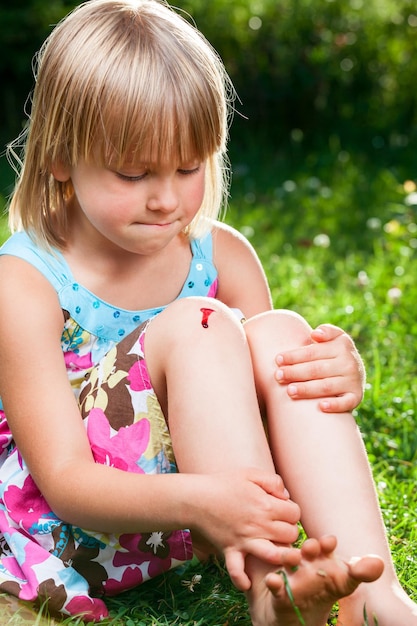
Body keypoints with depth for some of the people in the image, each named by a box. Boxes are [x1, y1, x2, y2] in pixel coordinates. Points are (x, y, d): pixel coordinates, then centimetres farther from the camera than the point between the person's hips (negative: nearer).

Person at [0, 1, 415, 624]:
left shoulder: (224, 256, -2)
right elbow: (64, 480, -22)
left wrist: (341, 377, -23)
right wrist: (196, 501, -41)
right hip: (74, 523, -5)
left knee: (279, 334, -21)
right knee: (196, 326, -26)